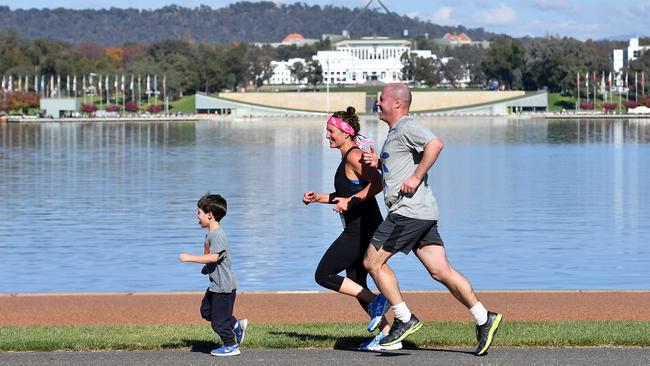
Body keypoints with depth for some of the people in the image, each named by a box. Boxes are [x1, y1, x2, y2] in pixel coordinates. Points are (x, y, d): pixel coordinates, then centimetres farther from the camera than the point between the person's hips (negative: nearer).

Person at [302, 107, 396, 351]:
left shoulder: (353, 156, -13)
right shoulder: (348, 157, 17)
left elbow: (377, 183, -25)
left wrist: (351, 201, -25)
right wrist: (318, 198, 20)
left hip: (362, 229, -11)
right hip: (359, 230, 11)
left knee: (323, 275, -7)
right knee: (356, 284, 14)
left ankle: (375, 301, -10)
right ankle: (387, 335, 13)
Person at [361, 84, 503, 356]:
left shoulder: (407, 127, -9)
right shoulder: (395, 132, 24)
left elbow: (435, 144, -27)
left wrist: (416, 178, -24)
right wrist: (377, 163, 17)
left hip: (409, 211, -10)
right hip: (423, 213, 10)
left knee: (373, 261, -2)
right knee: (441, 271, 3)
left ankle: (404, 320, 0)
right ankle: (484, 319, -3)